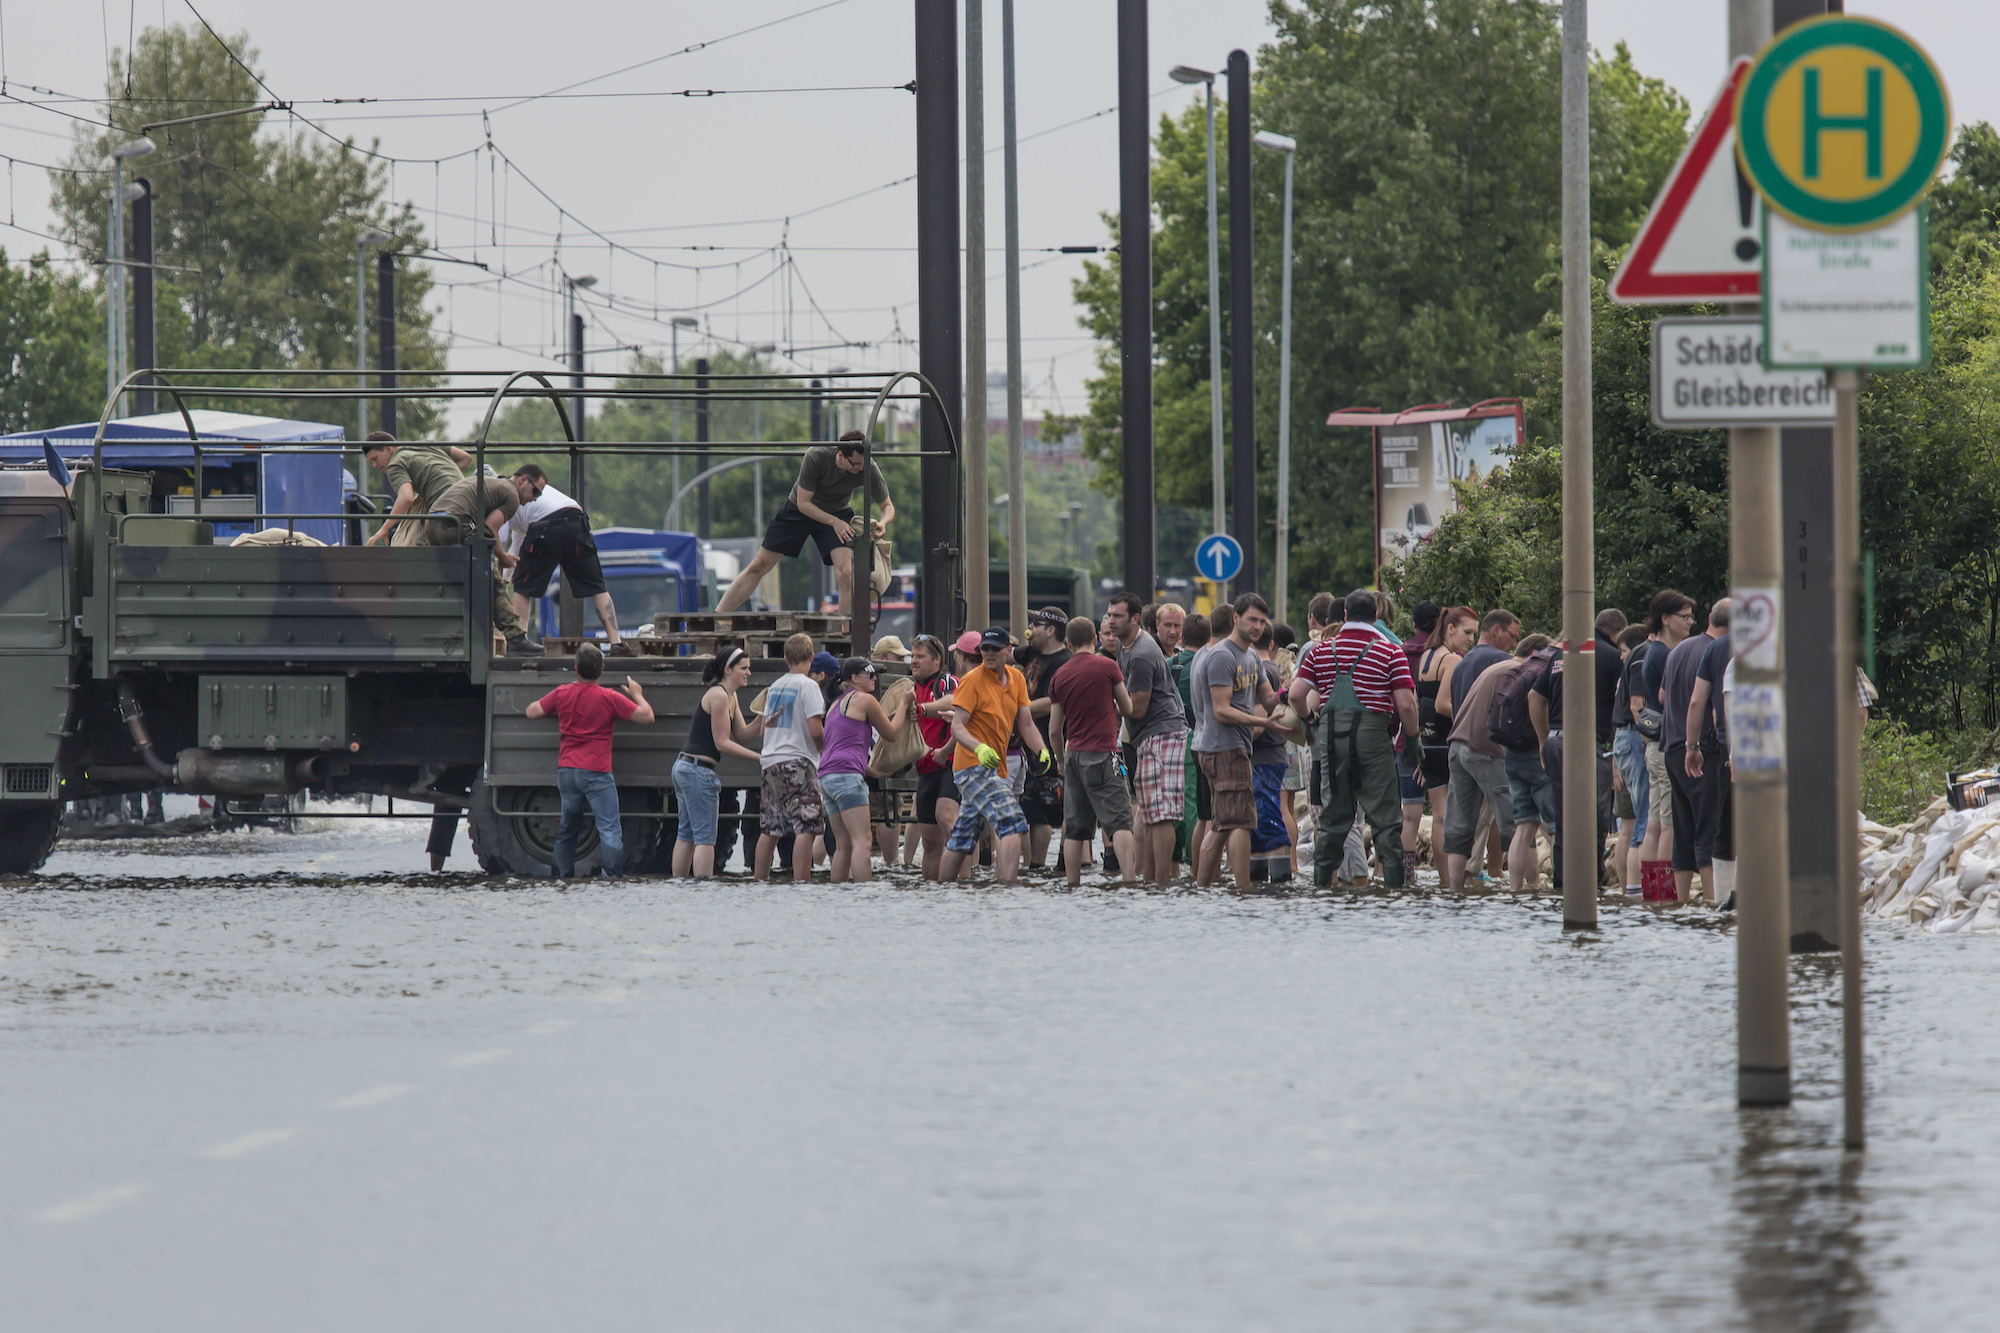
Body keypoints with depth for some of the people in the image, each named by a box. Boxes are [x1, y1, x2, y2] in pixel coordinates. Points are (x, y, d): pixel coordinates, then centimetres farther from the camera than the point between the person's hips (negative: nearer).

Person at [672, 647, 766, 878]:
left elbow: (742, 736, 14)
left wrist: (762, 719, -3)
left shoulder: (730, 696, 16)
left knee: (687, 833, 12)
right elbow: (722, 743, -16)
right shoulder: (719, 696, -14)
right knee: (705, 837, -10)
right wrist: (760, 757, -15)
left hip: (684, 767, 10)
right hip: (698, 770, -10)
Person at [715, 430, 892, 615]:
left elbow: (887, 506, -13)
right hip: (798, 509, -1)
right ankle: (717, 616, 14)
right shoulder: (815, 457, -33)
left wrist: (882, 522, -36)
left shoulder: (868, 469, -26)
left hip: (837, 515, 1)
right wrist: (834, 522, -34)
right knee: (758, 567, 4)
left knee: (845, 573, -22)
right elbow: (803, 503, -24)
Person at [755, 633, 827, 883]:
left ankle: (759, 880, 14)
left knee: (769, 829, 12)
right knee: (806, 828, -10)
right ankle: (800, 883, -18)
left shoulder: (774, 686, 13)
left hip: (769, 761, 7)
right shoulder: (808, 686, -8)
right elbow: (815, 730, -14)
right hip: (798, 761, -7)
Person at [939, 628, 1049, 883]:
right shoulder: (972, 680, -10)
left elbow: (1026, 724, 13)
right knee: (1013, 826, -22)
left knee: (962, 841, 15)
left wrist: (1041, 750, -6)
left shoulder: (1016, 678, 11)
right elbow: (957, 727, -17)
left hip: (995, 769, 8)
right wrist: (979, 748, -35)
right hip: (974, 766, -8)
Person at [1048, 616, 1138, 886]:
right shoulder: (1107, 666, -4)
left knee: (1074, 829, 8)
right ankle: (1129, 879, -23)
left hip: (1074, 754, 4)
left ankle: (1072, 884, 7)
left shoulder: (1060, 676, 8)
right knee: (1119, 822, -9)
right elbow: (1127, 709, 8)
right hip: (1102, 754, -4)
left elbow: (1054, 730, 11)